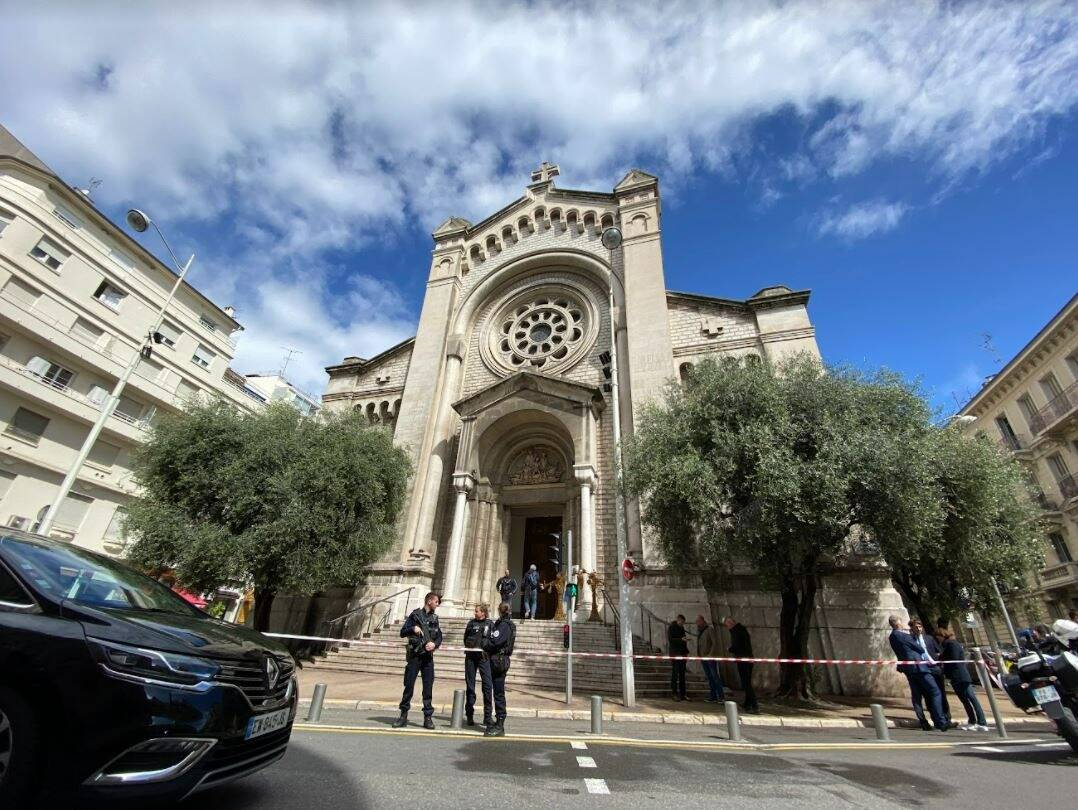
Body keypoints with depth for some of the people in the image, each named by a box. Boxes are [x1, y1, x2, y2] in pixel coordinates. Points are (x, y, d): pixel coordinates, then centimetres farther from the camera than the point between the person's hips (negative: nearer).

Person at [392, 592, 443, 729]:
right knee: (408, 686, 3)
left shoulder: (434, 618, 11)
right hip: (414, 656, -3)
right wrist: (413, 628, -21)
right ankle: (403, 716, 17)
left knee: (428, 688, 4)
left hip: (428, 657, 3)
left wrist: (434, 644, -10)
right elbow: (402, 633, -3)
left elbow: (439, 637, 11)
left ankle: (428, 717, 12)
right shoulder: (415, 615, -1)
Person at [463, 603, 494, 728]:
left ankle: (488, 716, 0)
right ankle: (469, 715, 17)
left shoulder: (490, 624, 4)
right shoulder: (471, 622, 10)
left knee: (487, 684, -8)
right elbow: (465, 638, 15)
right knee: (470, 685, 7)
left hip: (483, 656, -2)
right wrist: (469, 646, -1)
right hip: (470, 656, 2)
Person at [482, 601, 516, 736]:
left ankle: (499, 727, 4)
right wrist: (488, 649, 4)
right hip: (501, 660, 10)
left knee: (499, 693, -3)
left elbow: (495, 642, -23)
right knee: (498, 693, 17)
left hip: (499, 660, -10)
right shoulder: (508, 624, 15)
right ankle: (499, 722, 26)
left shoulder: (504, 625, -16)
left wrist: (485, 646, -5)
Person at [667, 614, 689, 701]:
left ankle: (682, 694, 11)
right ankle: (675, 694, 0)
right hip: (674, 654, -7)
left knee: (682, 674, 7)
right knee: (675, 674, -5)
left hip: (682, 654, 7)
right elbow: (670, 640, -14)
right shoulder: (671, 628, -5)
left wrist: (686, 652, 14)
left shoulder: (681, 628, 17)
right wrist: (681, 639, -24)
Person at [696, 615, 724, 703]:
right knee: (709, 678, 8)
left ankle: (721, 696, 2)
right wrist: (699, 656, 10)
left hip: (711, 658, -7)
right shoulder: (699, 632, 16)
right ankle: (713, 696, 11)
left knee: (715, 676, -5)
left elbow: (715, 643, -13)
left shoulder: (710, 630, -7)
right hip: (703, 658, 7)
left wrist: (711, 655, -18)